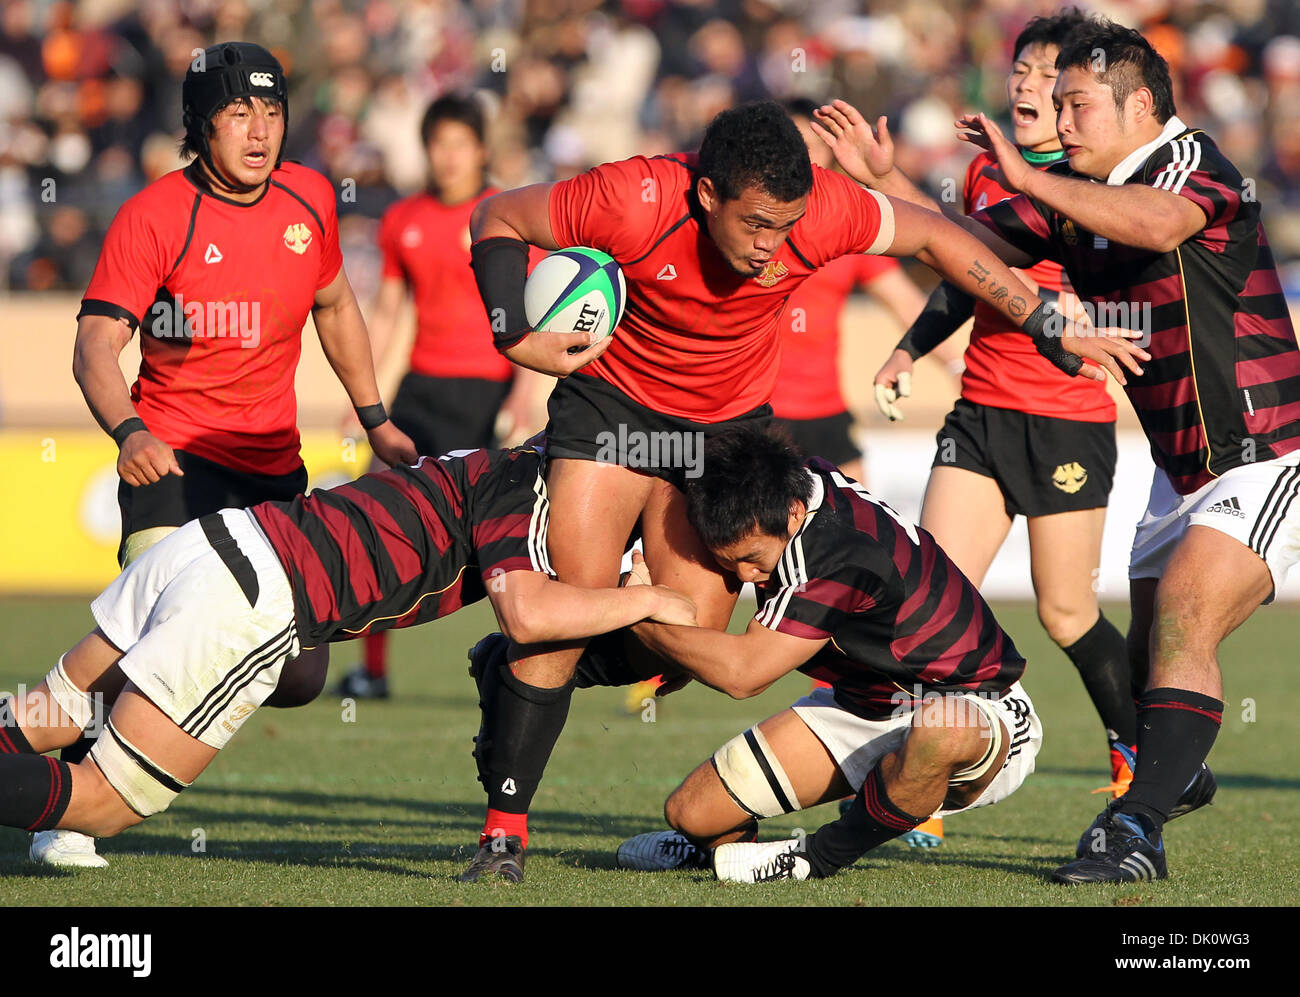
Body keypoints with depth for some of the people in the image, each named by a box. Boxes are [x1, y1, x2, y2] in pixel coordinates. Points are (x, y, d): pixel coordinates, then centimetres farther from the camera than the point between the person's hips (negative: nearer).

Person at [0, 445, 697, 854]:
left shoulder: (490, 466, 23)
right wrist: (647, 599, -6)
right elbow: (528, 613, -20)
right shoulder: (524, 485, -2)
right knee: (101, 807, -7)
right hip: (252, 607, -8)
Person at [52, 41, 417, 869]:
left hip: (275, 462, 5)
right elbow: (96, 344, -21)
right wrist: (128, 430, -39)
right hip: (176, 455, -5)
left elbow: (335, 306, 20)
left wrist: (375, 418, 18)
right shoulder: (153, 217, -14)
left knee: (299, 676, 1)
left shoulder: (309, 199, 2)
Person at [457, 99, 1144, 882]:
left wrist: (1046, 326, -4)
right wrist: (515, 336, -26)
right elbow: (498, 218, -15)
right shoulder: (634, 203, -30)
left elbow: (931, 236, -6)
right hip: (613, 404, -3)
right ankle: (504, 826, -8)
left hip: (730, 424, 3)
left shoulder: (821, 209, -24)